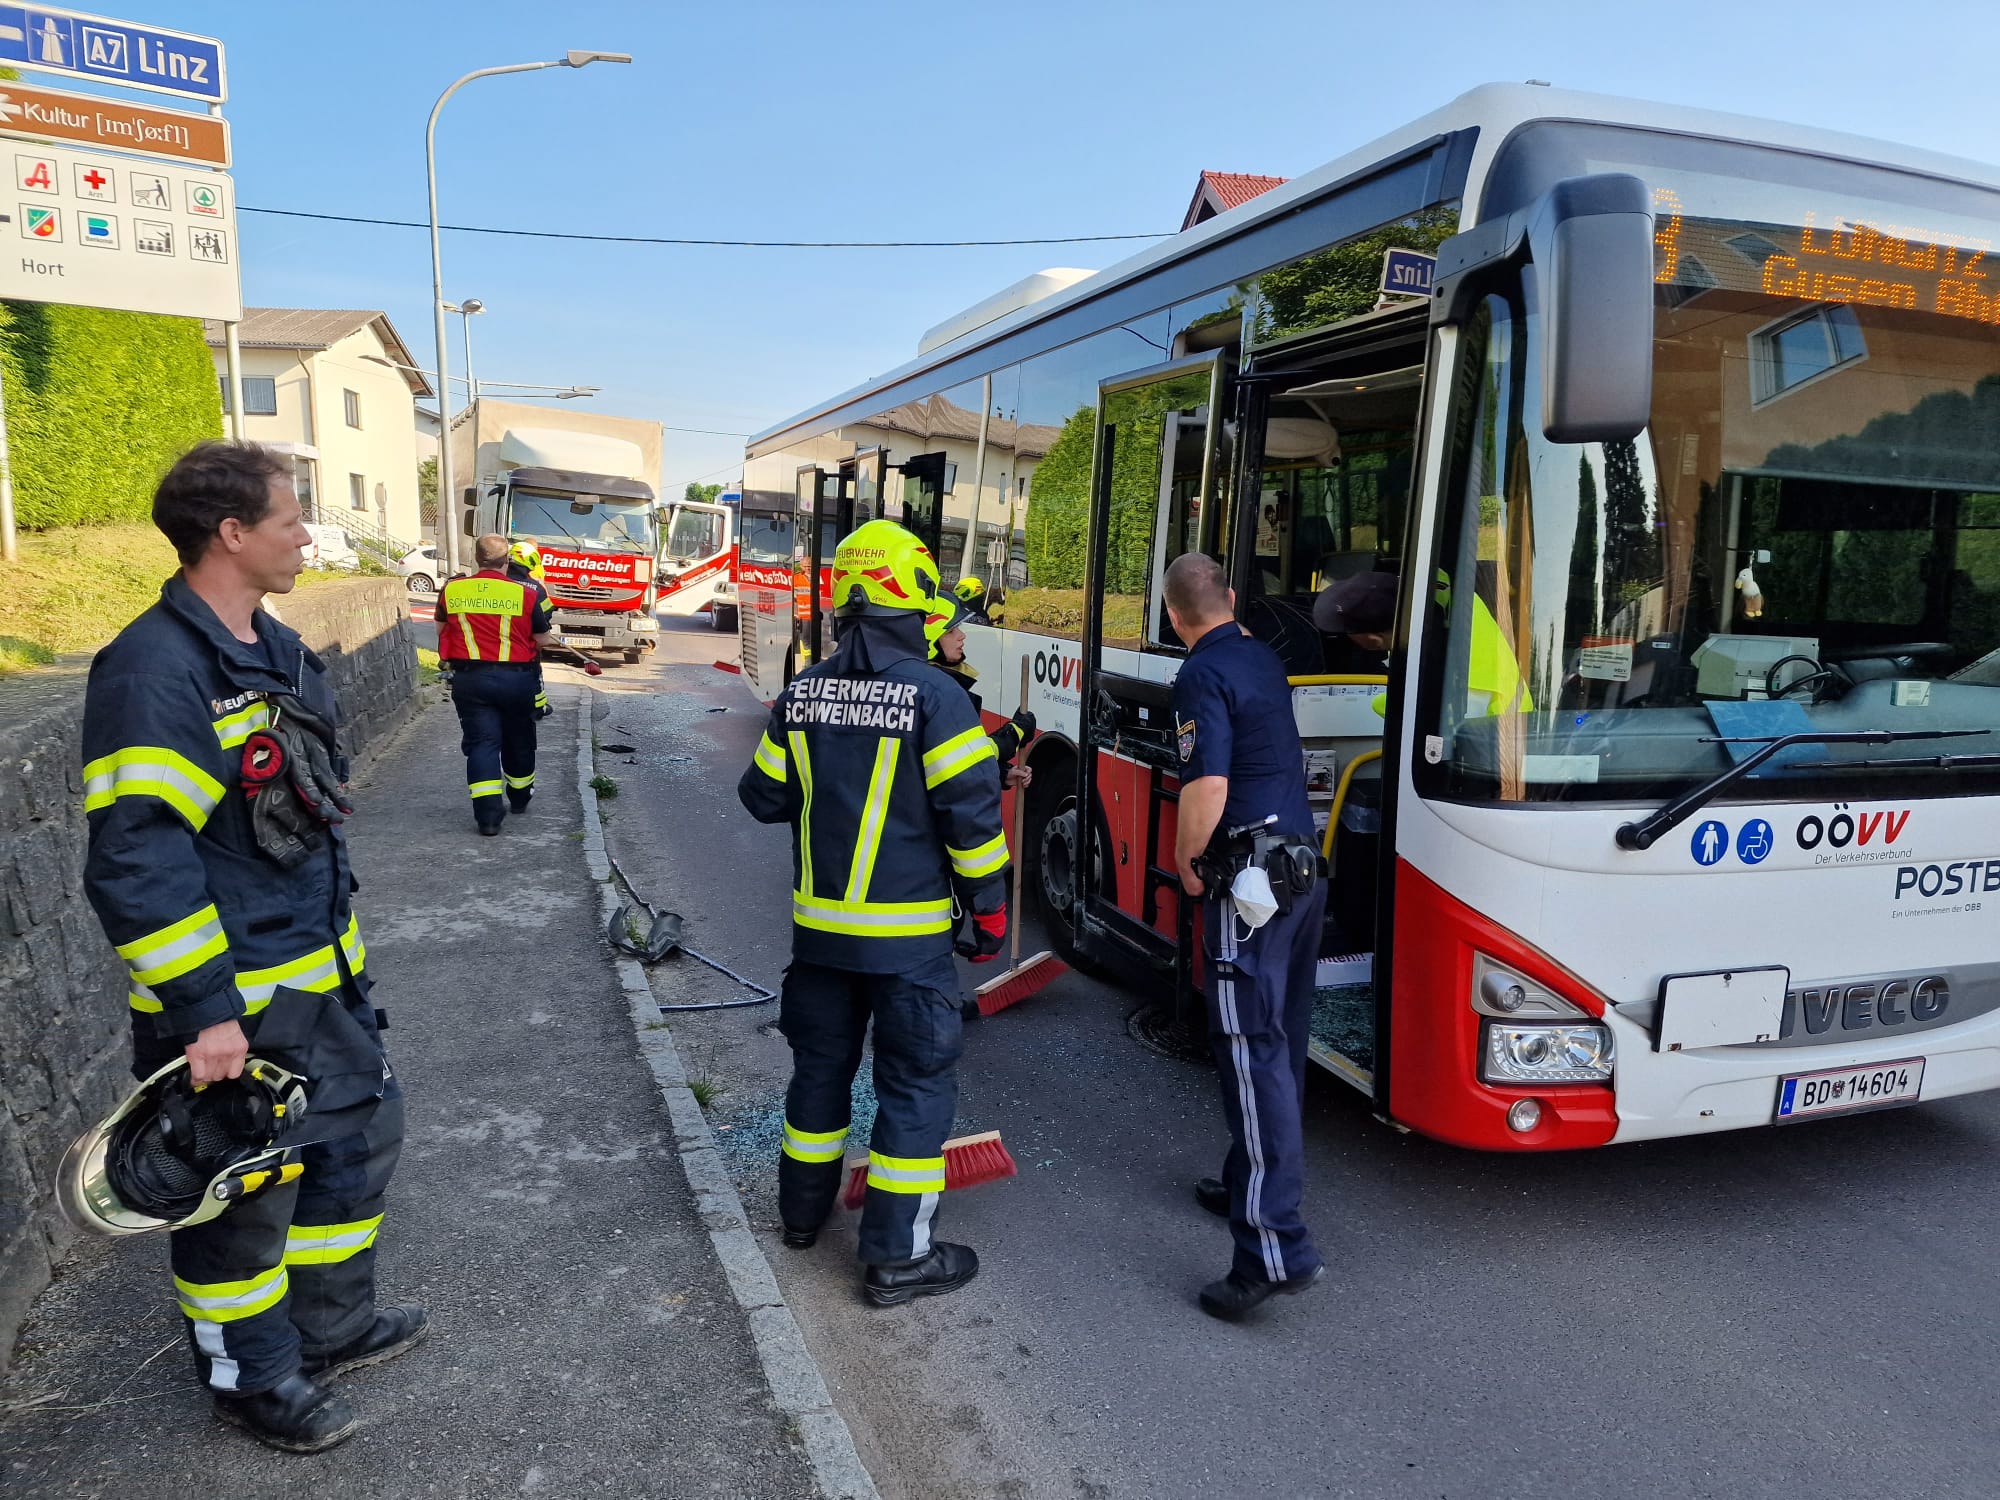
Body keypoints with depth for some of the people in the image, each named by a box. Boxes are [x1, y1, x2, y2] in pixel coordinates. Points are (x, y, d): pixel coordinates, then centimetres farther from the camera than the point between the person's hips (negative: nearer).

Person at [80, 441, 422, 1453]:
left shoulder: (275, 647, 8)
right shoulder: (153, 671, -23)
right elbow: (134, 862, -27)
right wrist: (206, 1011, -25)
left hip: (322, 973, 9)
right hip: (230, 1003, -9)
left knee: (362, 1132, 21)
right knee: (245, 1191, 9)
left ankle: (330, 1326, 42)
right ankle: (253, 1377, 33)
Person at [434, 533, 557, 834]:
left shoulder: (451, 591, -1)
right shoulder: (528, 593, -8)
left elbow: (441, 631, 16)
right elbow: (544, 639, -1)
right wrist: (549, 624, 20)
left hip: (469, 679, 0)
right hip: (517, 678, 0)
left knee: (482, 742, 2)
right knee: (518, 740, 18)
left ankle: (488, 813, -10)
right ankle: (519, 798, 38)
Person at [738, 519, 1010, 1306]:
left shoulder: (801, 695, 1)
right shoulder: (935, 697, -16)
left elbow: (764, 797, 9)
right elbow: (972, 815, -16)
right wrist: (989, 907, -5)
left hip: (820, 924, 6)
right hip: (907, 935, -5)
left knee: (821, 1063, 22)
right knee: (916, 1083, 5)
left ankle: (804, 1207, 39)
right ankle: (897, 1256, 12)